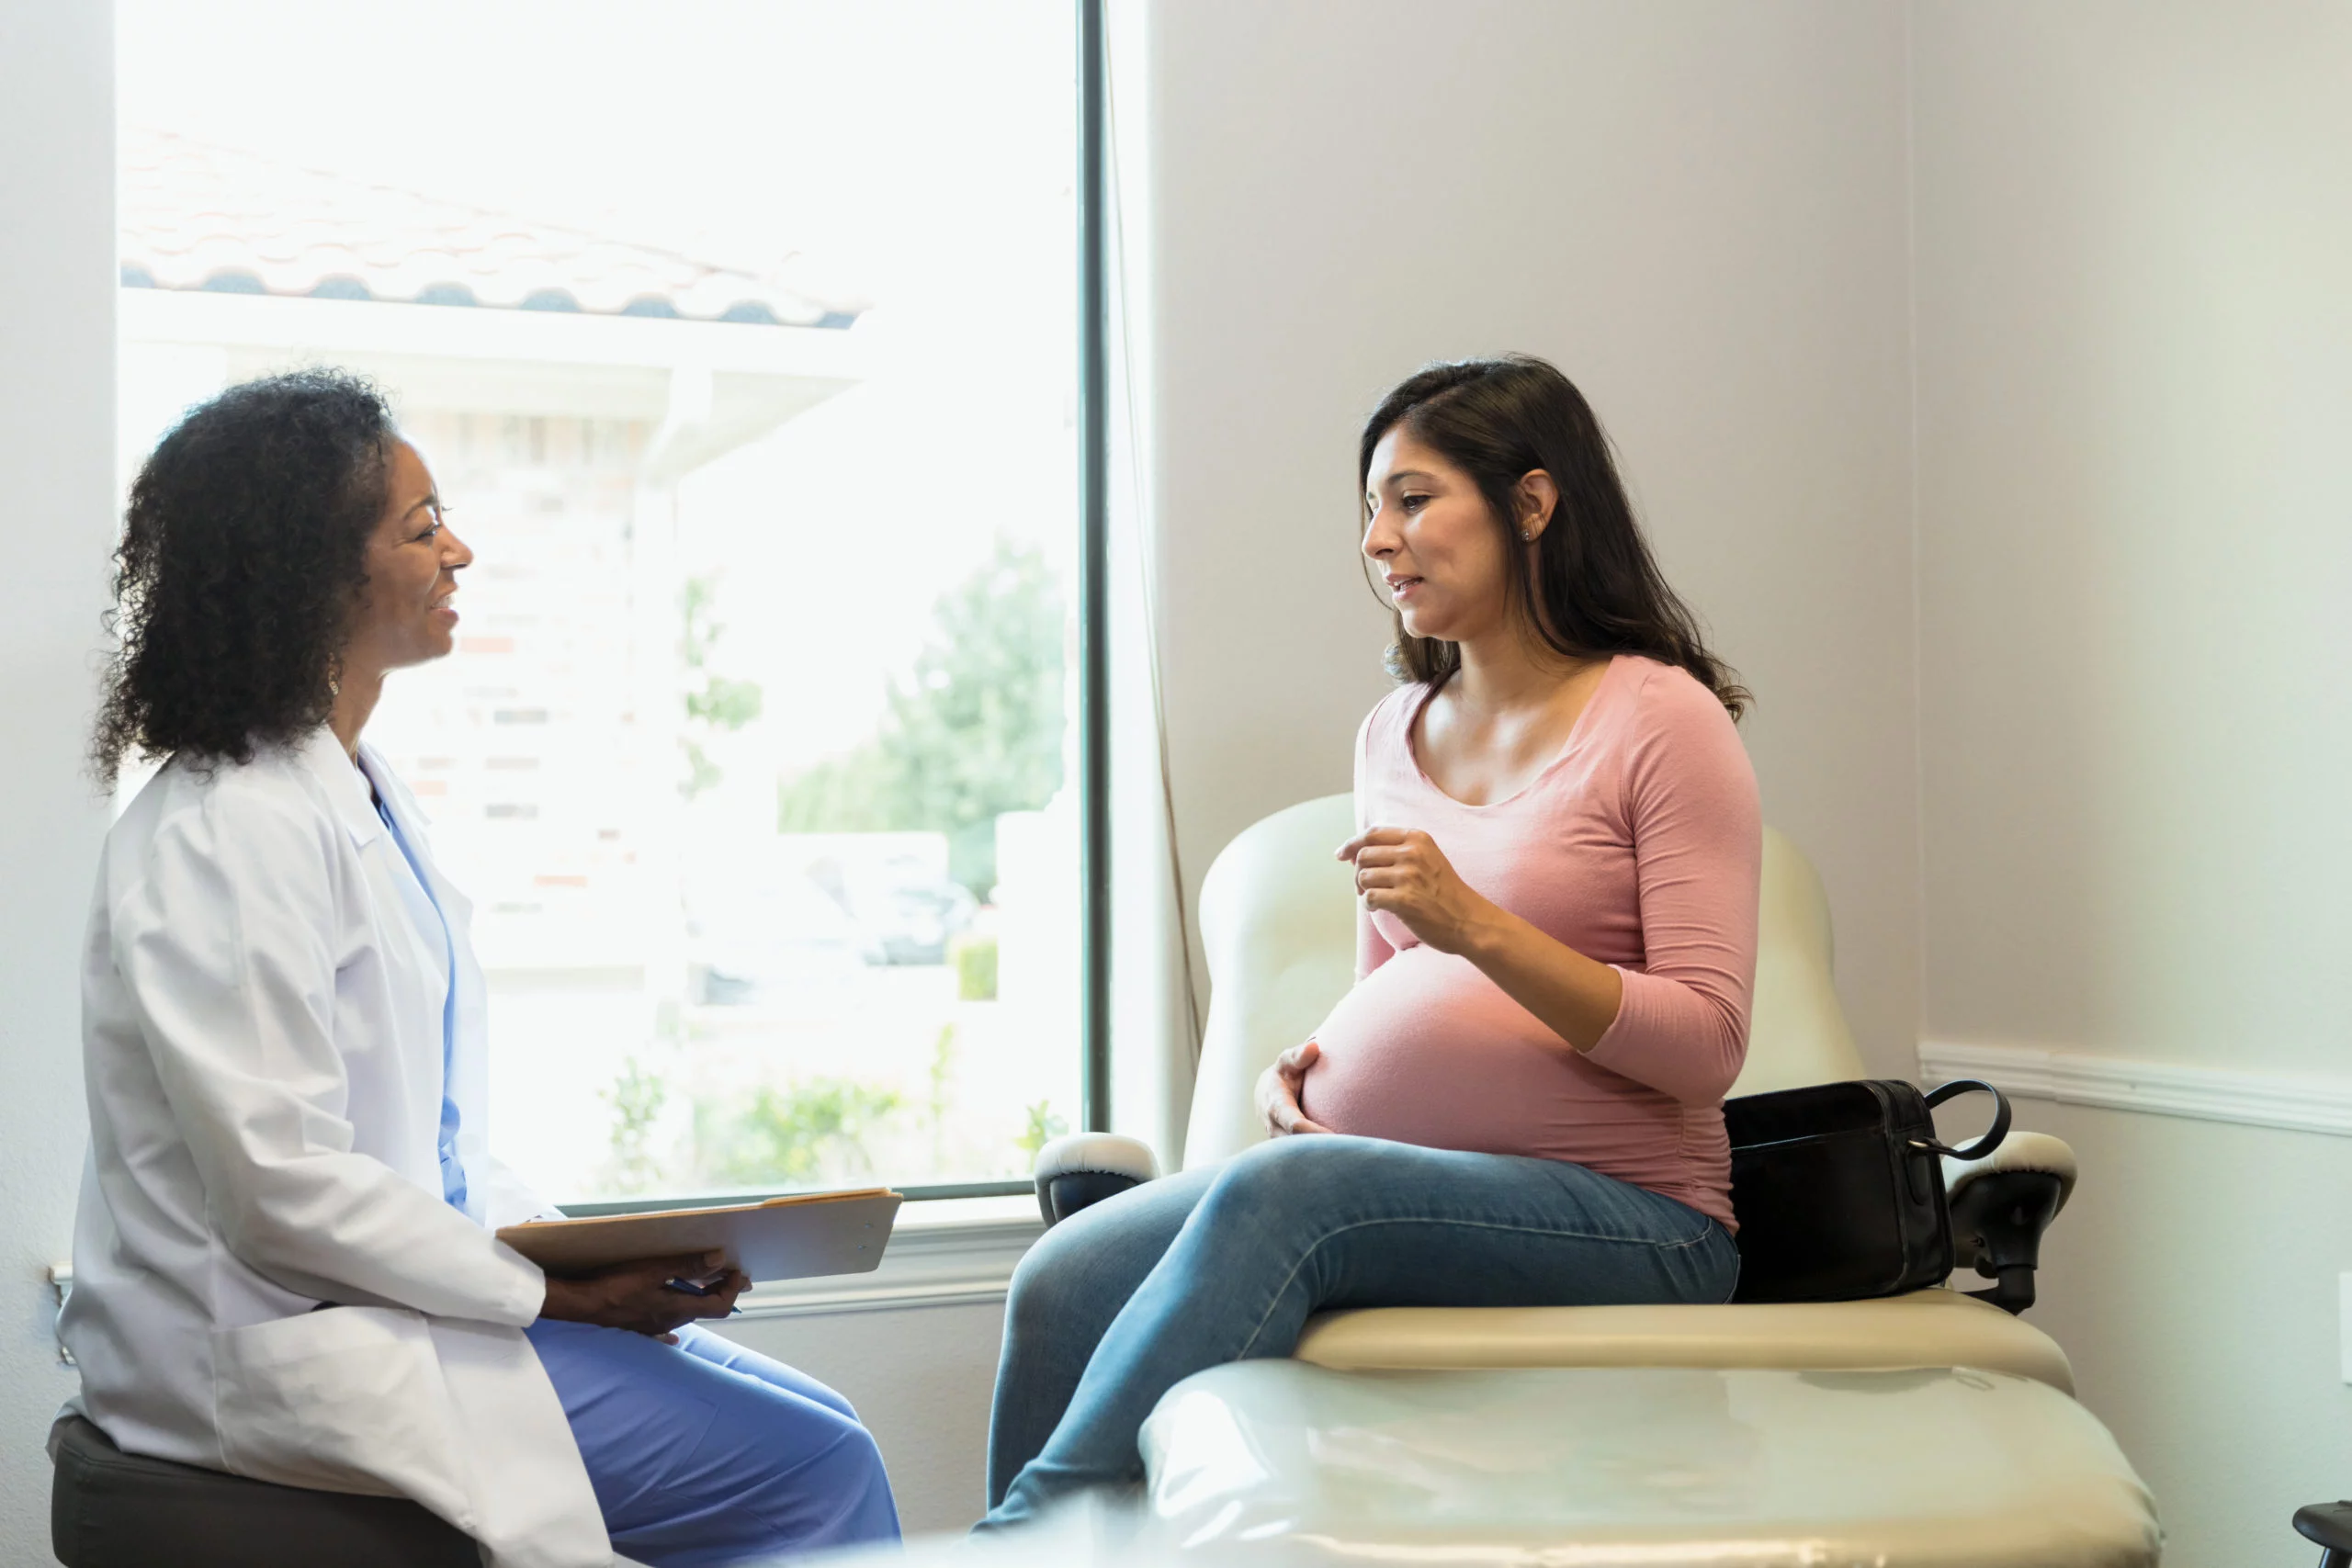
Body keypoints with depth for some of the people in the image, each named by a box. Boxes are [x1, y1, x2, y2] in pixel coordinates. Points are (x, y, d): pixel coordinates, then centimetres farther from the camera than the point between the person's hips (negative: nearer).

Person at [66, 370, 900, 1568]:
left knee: (818, 1425, 2)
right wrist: (552, 1288, -16)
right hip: (280, 1342, -10)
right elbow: (284, 1187, -22)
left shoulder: (359, 795, 13)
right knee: (816, 1469, -16)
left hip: (394, 1286, 10)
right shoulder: (227, 834, -18)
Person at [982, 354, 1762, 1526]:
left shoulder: (1661, 718, -4)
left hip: (1617, 1213, -6)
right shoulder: (1393, 732, 18)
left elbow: (1705, 1047, -10)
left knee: (1285, 1192, -34)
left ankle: (1033, 1529, -29)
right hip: (1383, 1183, 6)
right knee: (1065, 1280, -19)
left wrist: (1472, 923, -20)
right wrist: (1307, 1065, 4)